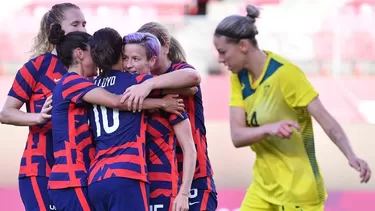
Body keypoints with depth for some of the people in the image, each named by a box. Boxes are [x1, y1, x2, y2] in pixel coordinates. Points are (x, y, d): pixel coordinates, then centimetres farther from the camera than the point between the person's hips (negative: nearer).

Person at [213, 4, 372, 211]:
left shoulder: (285, 73, -18)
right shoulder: (238, 77, 2)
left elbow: (325, 119, -22)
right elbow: (237, 136, -8)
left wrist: (351, 156, -38)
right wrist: (268, 129, -29)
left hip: (297, 192, -7)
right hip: (263, 187, 7)